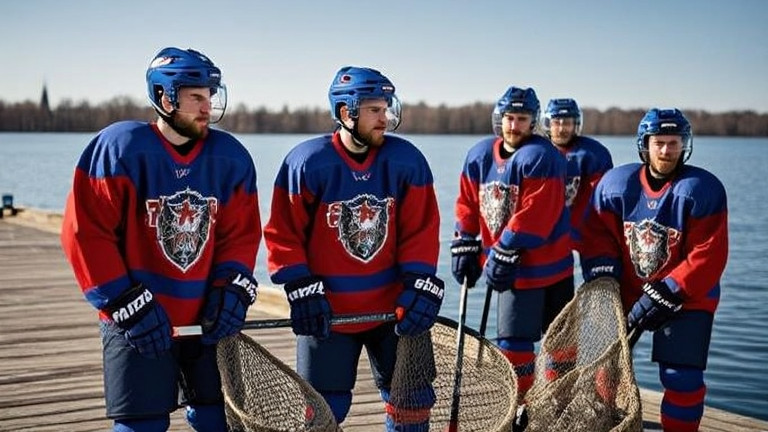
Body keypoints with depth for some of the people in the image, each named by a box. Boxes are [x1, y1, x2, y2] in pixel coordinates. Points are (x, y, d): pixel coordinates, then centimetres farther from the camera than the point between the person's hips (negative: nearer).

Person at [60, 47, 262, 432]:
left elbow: (242, 233, 8)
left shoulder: (230, 158, 1)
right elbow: (85, 233, -13)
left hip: (206, 319, 4)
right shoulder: (121, 148, -12)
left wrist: (232, 289, -9)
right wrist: (128, 306, -16)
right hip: (136, 323, -4)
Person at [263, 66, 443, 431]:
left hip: (394, 306, 2)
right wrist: (301, 291, -12)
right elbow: (283, 234, -6)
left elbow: (421, 230, -1)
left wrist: (419, 285, -10)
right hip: (327, 311, -2)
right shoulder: (307, 162, -11)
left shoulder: (406, 161, -4)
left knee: (411, 399, 10)